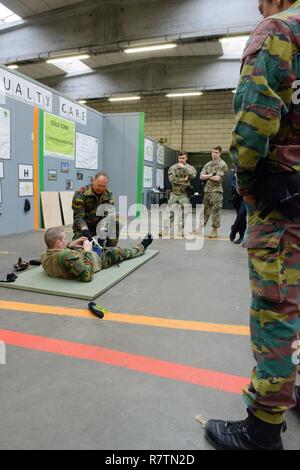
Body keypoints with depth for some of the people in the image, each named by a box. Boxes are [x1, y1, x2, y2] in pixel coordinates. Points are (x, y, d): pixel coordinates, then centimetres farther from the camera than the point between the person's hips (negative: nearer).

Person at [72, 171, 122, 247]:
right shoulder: (80, 193, -18)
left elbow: (108, 216, -19)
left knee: (117, 221, -23)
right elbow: (78, 216, -23)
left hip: (100, 225, 3)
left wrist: (102, 235, -35)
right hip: (83, 227, -2)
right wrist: (85, 230, -42)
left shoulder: (109, 195, -9)